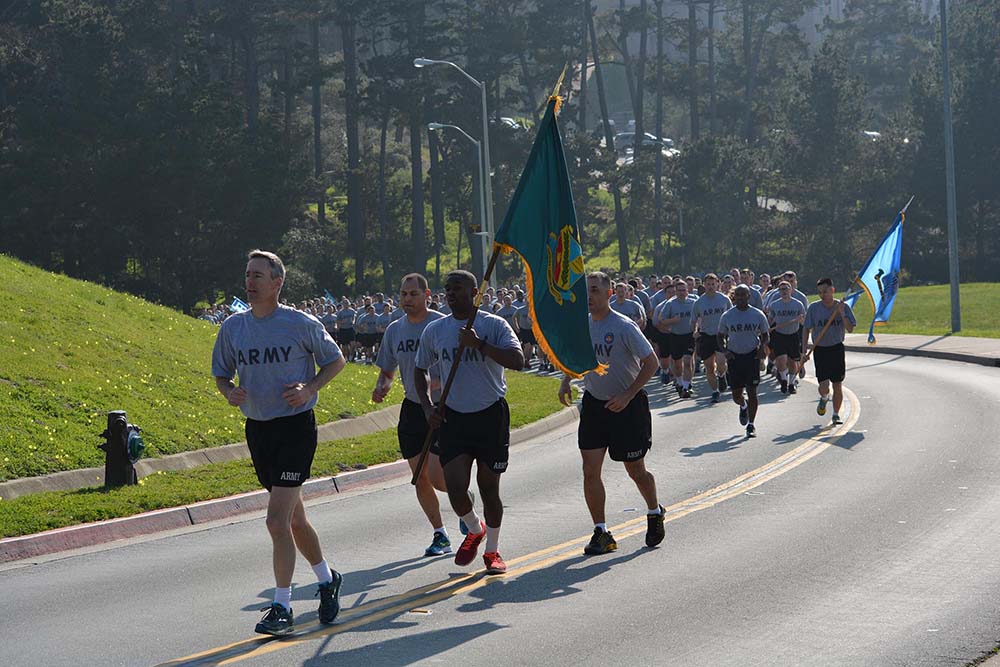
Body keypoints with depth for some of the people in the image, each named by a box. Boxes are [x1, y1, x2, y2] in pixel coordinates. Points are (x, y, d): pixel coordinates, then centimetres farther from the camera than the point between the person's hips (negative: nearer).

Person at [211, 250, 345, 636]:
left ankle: (282, 608, -9)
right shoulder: (233, 328, 4)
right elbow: (221, 374, 16)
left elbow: (335, 361, 5)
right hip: (257, 428, 6)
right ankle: (327, 580, 38)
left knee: (277, 520, -15)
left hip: (296, 427, -6)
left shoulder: (302, 325, -8)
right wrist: (229, 392, -6)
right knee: (294, 519, 16)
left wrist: (310, 388, -11)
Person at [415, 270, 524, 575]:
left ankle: (492, 550, 23)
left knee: (488, 486, 4)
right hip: (453, 416, 2)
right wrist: (427, 406, 4)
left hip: (490, 414, -2)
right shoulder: (434, 330, 6)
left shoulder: (494, 325, -5)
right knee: (455, 486, -9)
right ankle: (474, 529, 23)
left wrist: (479, 344, -25)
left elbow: (517, 361, -19)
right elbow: (420, 370, 18)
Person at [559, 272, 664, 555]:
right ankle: (601, 533, 1)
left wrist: (627, 396, -22)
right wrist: (566, 381, 4)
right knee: (590, 470, -6)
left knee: (636, 471, 7)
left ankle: (655, 513, 35)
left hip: (627, 405, -5)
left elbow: (651, 362, -15)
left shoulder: (624, 327, -17)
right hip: (594, 403, 5)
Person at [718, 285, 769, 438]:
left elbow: (764, 335, 10)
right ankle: (743, 406, 40)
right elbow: (720, 336, 10)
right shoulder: (727, 316, 0)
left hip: (752, 356, -1)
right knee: (736, 395, 4)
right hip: (734, 356, 1)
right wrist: (724, 350, -8)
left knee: (752, 391, -5)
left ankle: (751, 425, 6)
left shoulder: (758, 315, -1)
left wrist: (763, 347, -11)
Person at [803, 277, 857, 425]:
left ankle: (836, 414, 20)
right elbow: (807, 330, 2)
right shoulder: (814, 308, -4)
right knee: (824, 386, -11)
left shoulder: (843, 306, -3)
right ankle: (824, 399, 25)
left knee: (838, 385, 3)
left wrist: (841, 313, -19)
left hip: (837, 348, 1)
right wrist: (804, 352, -3)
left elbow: (850, 329, -5)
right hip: (820, 350, -1)